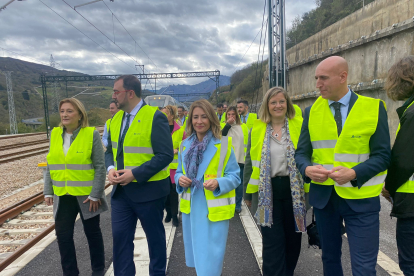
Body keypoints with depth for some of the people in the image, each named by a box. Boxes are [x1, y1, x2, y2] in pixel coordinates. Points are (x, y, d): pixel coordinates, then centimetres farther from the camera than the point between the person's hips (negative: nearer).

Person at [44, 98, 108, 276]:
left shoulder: (91, 134, -11)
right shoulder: (55, 134, 4)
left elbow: (100, 166, -12)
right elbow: (50, 165, 9)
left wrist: (96, 194, -14)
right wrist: (48, 191, 5)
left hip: (87, 194, -4)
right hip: (63, 195, 4)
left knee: (92, 233, 11)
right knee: (63, 235, 9)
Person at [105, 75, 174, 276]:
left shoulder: (155, 117, -16)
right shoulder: (116, 118, 7)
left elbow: (165, 155, -20)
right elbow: (110, 150, 13)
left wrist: (135, 174, -24)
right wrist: (110, 169, -8)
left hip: (149, 189, -6)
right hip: (121, 190, 6)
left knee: (154, 235, 14)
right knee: (120, 236, 11)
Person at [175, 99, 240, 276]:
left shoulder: (223, 144, -8)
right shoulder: (185, 145, 5)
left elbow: (235, 177, -8)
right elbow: (179, 172, 14)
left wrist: (218, 183, -27)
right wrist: (180, 179, -9)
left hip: (215, 209, -5)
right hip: (191, 208, 5)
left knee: (210, 260, 4)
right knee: (196, 255, 21)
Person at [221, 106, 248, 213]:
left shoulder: (243, 127, 6)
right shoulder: (223, 126, 2)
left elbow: (248, 142, 10)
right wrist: (228, 124, -18)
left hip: (240, 159, 2)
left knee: (239, 183, 10)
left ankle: (238, 205, 24)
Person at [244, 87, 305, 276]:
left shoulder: (299, 126, -2)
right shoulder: (257, 129, 1)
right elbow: (250, 162, 6)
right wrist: (248, 193, 8)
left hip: (294, 190, 1)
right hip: (267, 191, 0)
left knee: (293, 238, 16)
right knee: (272, 241, 2)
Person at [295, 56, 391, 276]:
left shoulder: (374, 108, -6)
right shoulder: (311, 111, 1)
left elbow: (382, 155, -7)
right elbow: (301, 152, 1)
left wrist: (354, 173, -25)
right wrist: (307, 169, -21)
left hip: (361, 198, -2)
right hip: (323, 195, 3)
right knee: (330, 257, 20)